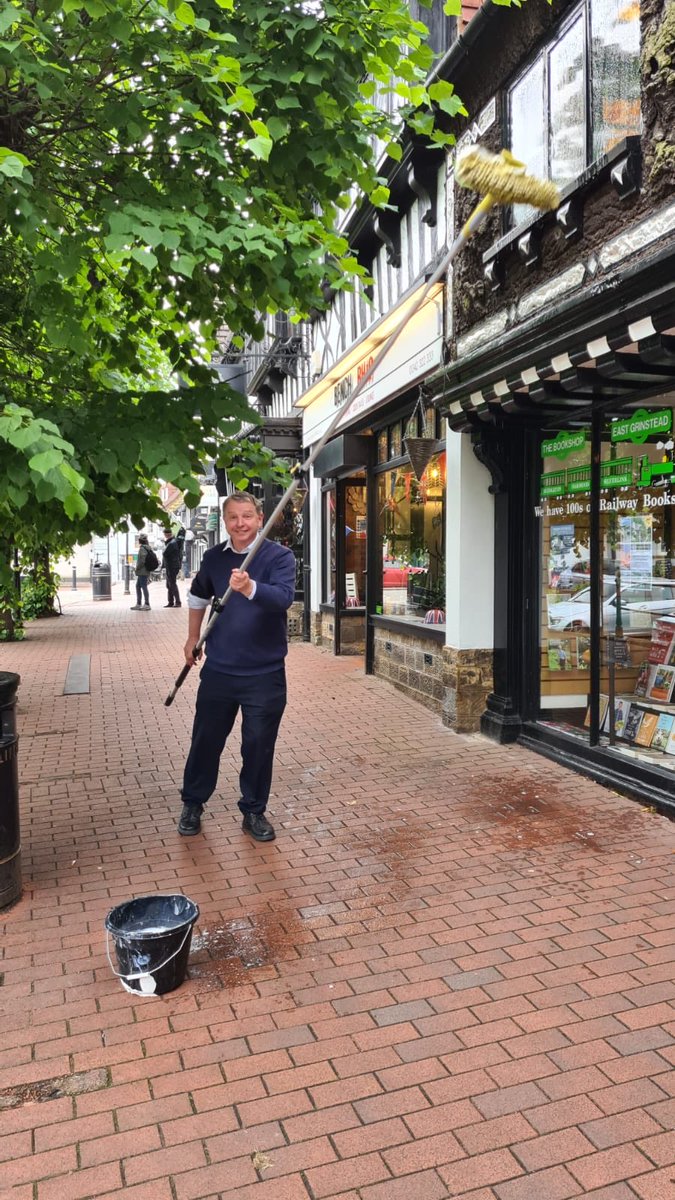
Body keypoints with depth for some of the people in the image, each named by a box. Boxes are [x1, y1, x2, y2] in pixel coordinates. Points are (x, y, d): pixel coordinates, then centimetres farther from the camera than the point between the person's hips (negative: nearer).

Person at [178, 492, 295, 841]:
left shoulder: (279, 556, -10)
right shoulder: (214, 558, 3)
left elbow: (283, 597, -29)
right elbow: (198, 595, 22)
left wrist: (249, 587, -47)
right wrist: (193, 638, 22)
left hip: (264, 672, -3)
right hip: (218, 669, 3)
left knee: (258, 745, 6)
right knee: (206, 740, 13)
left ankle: (254, 811, 26)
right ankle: (192, 803, 34)